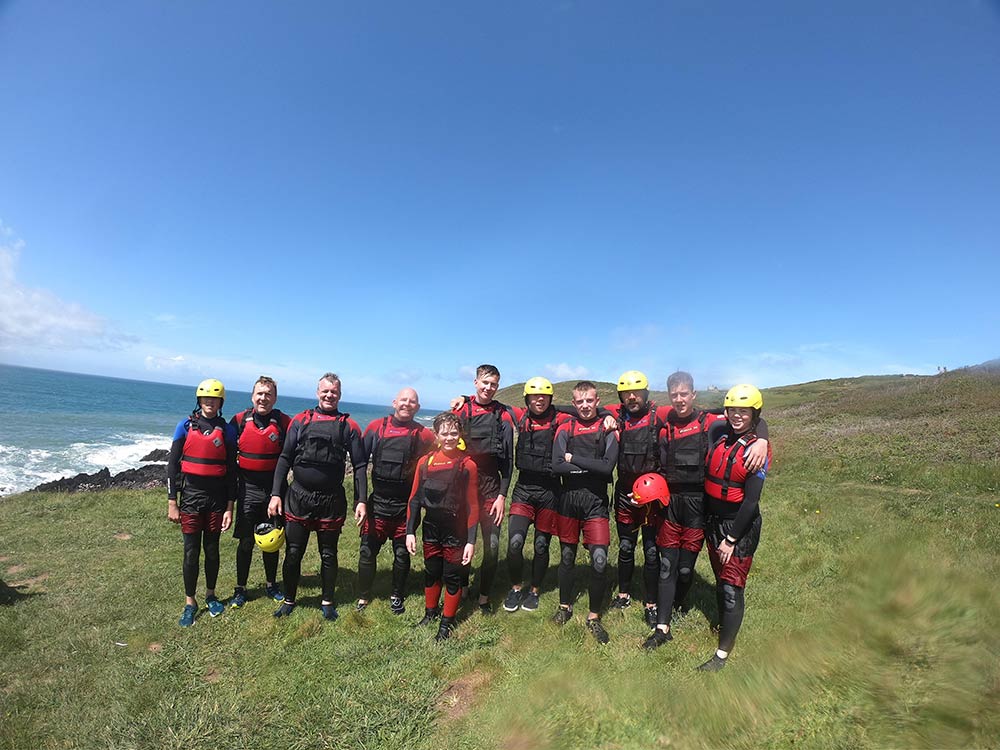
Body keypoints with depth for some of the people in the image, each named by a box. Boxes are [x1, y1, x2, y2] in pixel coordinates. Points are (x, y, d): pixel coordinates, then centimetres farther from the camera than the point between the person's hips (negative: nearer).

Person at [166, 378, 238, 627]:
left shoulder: (227, 430, 0)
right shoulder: (186, 425, -1)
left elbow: (231, 471, 1)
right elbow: (172, 464, 1)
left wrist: (230, 508, -1)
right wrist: (171, 502, -3)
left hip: (217, 498, 1)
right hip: (190, 496, 0)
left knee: (212, 550, 11)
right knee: (191, 552, 5)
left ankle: (211, 595, 30)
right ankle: (189, 602, 21)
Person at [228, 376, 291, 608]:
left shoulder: (284, 422, -5)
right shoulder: (240, 420, -2)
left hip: (274, 489, 0)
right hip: (248, 489, 0)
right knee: (245, 542, 7)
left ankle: (271, 584, 30)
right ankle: (240, 589, 24)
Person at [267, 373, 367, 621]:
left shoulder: (349, 426, 0)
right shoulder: (300, 420, 3)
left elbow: (360, 466, 0)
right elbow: (285, 459, 4)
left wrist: (361, 500, -6)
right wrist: (276, 494, -3)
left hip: (332, 500, -1)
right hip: (298, 497, 1)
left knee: (328, 554, 11)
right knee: (293, 552, 10)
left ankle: (328, 602, 29)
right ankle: (289, 600, 31)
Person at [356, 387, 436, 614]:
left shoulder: (424, 435, -2)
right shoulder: (376, 427, 0)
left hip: (406, 506, 0)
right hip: (377, 502, 1)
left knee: (402, 554, 10)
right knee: (367, 551, 5)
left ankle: (397, 597, 31)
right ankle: (363, 597, 24)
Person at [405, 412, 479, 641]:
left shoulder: (467, 465, -12)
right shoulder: (425, 462, -3)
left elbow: (472, 506, -9)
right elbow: (415, 499, 3)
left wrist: (471, 541, -10)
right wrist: (410, 531, 1)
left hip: (456, 533, -3)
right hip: (431, 531, 3)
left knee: (452, 577, 9)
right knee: (431, 574, 17)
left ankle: (447, 622, 28)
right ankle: (430, 612, 40)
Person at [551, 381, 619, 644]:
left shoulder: (608, 429, -1)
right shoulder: (565, 429, 2)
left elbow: (608, 467, -15)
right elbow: (557, 467, -11)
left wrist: (574, 459, -12)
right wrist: (591, 467, -14)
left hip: (596, 501, -1)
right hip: (569, 498, 2)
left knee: (599, 560, -5)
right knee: (567, 556, 14)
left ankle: (594, 617, 16)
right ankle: (565, 607, 35)